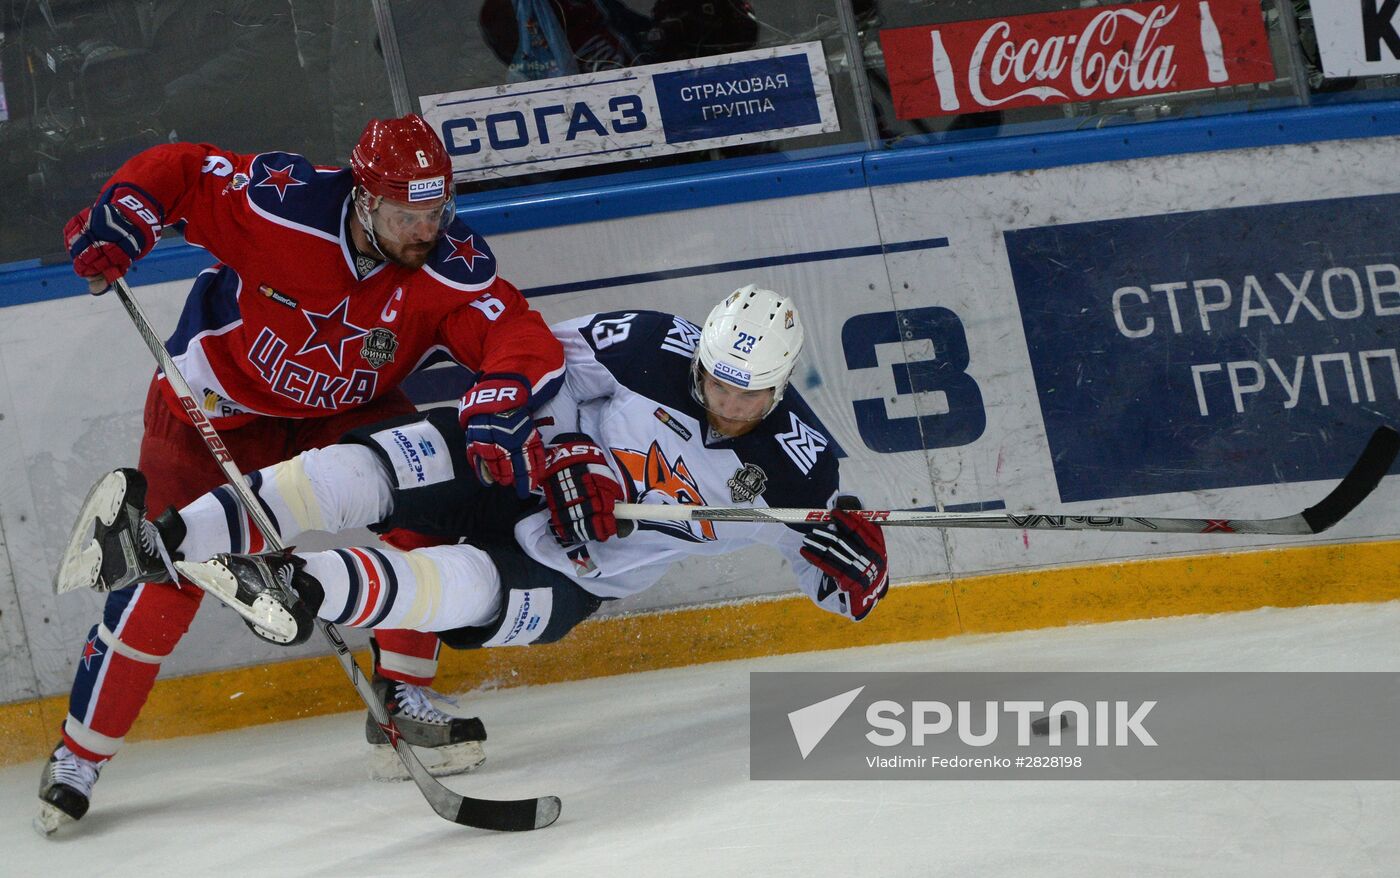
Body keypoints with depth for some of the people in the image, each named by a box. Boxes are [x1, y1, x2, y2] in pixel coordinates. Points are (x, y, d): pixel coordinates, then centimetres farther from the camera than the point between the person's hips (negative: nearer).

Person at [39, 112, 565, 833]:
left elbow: (527, 344, -35)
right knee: (165, 582, -11)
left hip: (342, 413, 3)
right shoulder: (285, 206, -30)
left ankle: (403, 696, -8)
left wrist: (501, 407, -56)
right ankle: (79, 754, 4)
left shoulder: (451, 267, -24)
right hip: (214, 404, -3)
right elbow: (176, 170, -17)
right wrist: (117, 221, -34)